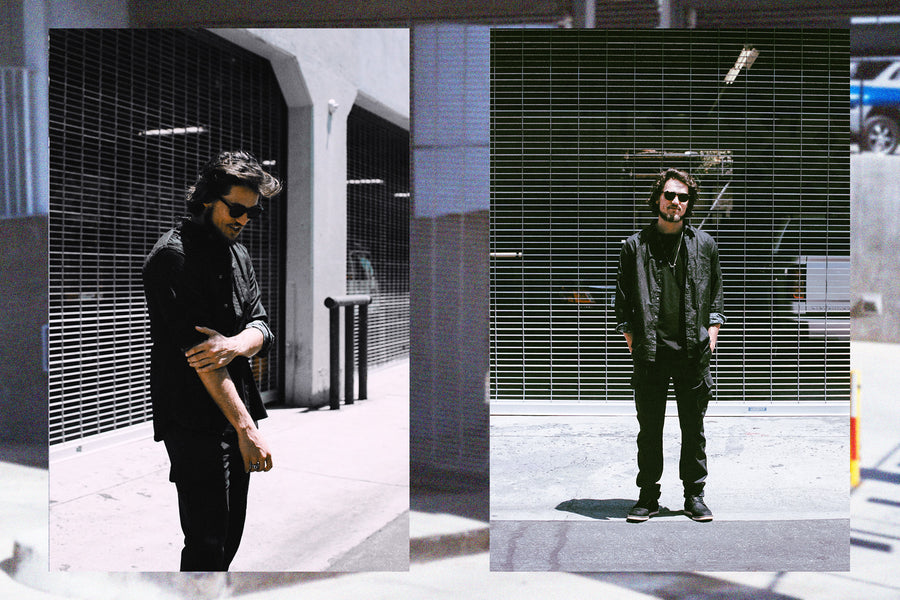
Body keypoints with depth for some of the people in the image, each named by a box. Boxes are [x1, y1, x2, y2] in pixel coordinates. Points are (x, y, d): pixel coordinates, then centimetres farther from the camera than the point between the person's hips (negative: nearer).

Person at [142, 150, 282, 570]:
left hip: (236, 409, 8)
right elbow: (195, 349, -19)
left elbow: (261, 325, 7)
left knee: (230, 535, 15)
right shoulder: (172, 255, -13)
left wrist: (236, 344, -19)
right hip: (194, 420, -8)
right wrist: (246, 428, -22)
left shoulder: (238, 254, 14)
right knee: (206, 542, -6)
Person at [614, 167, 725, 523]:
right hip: (649, 351, -1)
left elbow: (716, 293, 14)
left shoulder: (704, 244, 9)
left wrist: (711, 333, 4)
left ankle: (695, 496, 19)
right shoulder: (635, 245, 5)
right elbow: (623, 299, 7)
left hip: (694, 350, 1)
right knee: (649, 428, 5)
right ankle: (648, 497, 16)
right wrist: (632, 341, 0)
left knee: (693, 427, 7)